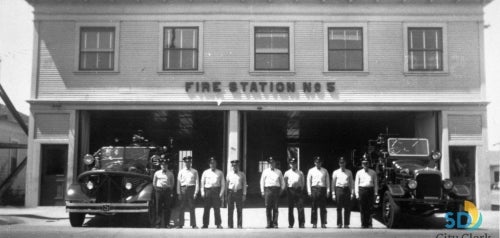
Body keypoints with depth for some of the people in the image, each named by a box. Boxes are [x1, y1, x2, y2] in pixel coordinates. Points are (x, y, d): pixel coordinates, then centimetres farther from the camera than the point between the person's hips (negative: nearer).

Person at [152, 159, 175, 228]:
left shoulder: (170, 174, 8)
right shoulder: (157, 173, 8)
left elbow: (172, 183, 13)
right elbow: (154, 183, 15)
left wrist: (170, 190, 4)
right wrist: (156, 189, 7)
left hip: (167, 190, 0)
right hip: (159, 190, 0)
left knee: (167, 208, -1)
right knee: (158, 208, 0)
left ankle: (167, 224, 4)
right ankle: (158, 224, 4)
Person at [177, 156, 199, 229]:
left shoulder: (194, 171, 7)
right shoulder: (181, 172, 10)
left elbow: (197, 182, 4)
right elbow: (178, 182, 9)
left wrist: (196, 192, -5)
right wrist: (179, 193, 2)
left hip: (191, 189, -1)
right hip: (183, 189, 1)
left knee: (192, 208, 0)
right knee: (182, 208, 1)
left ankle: (194, 225, 4)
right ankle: (180, 224, 6)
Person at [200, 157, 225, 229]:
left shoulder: (220, 173, 10)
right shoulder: (205, 172, 12)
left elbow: (223, 183, 7)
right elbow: (202, 182, 11)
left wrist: (221, 193, -3)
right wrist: (202, 192, 2)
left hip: (216, 190, -1)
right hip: (207, 190, 1)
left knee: (217, 208, -3)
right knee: (206, 208, 1)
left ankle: (218, 224, 1)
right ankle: (205, 224, 7)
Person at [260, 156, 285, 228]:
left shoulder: (279, 172, 13)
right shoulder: (265, 171, 11)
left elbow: (282, 182, 19)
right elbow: (262, 181, 12)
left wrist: (281, 189, 7)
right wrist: (262, 191, 5)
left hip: (276, 189, 0)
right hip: (267, 189, 0)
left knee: (275, 208, -2)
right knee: (268, 207, -5)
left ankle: (275, 223, 1)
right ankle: (269, 223, -1)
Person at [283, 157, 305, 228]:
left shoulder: (300, 173, 12)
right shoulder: (287, 173, 9)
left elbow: (303, 182, 16)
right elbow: (284, 182, 12)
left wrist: (301, 189, 5)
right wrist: (287, 190, 4)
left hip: (298, 190, 0)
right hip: (290, 190, 0)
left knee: (300, 208, -8)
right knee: (290, 208, 3)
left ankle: (301, 223, -7)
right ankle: (290, 224, 9)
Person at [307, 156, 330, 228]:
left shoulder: (325, 171, 11)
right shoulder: (311, 170, 9)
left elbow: (327, 181, 11)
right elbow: (308, 181, 9)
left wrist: (328, 190, 3)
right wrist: (309, 191, 1)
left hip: (322, 189, 0)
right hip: (314, 188, 0)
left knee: (323, 207, -1)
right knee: (314, 207, -1)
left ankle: (323, 223, 4)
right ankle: (314, 223, 4)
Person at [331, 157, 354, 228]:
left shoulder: (349, 172, 12)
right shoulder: (335, 172, 9)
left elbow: (352, 183, 13)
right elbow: (333, 183, 11)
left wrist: (352, 193, 5)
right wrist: (333, 194, 6)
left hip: (347, 189, 1)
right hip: (339, 189, -1)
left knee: (347, 208, 0)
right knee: (339, 208, -1)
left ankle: (346, 224, 8)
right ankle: (339, 224, 5)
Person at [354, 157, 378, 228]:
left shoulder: (373, 173, 8)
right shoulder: (359, 173, 8)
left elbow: (375, 183, 10)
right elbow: (356, 183, 8)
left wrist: (376, 192, 4)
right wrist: (357, 193, 2)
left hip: (370, 190, 0)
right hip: (362, 190, 0)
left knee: (369, 208, -3)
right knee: (362, 209, 1)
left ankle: (369, 224, 3)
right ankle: (363, 224, 7)